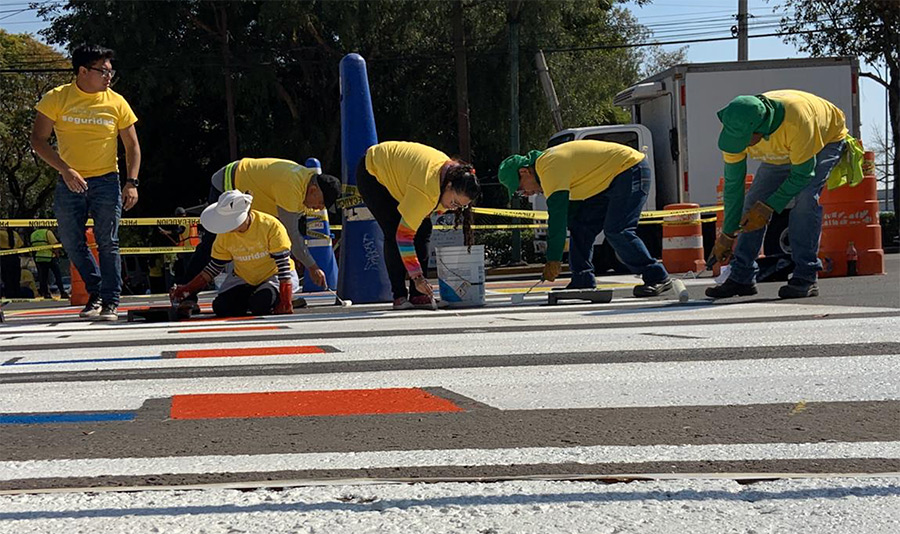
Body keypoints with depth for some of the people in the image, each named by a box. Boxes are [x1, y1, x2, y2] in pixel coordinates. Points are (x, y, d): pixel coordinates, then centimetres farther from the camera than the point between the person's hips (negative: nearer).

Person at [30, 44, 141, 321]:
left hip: (106, 181, -1)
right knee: (72, 242, 5)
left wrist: (132, 182, -6)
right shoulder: (56, 98, -3)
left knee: (108, 243, -5)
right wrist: (65, 170, -16)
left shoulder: (116, 102, 0)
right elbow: (38, 139, -5)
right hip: (69, 183, 1)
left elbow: (132, 145, 6)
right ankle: (95, 292, 24)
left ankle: (110, 302, 0)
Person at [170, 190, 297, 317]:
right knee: (221, 308, -19)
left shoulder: (270, 226, -23)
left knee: (260, 304, -34)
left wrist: (285, 303, -26)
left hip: (273, 276, -4)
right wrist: (187, 289, -5)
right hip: (244, 280, 5)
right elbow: (214, 267, 3)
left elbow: (283, 264, -22)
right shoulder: (224, 234, -8)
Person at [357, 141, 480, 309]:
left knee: (424, 230, -5)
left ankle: (418, 295, -2)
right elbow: (404, 234, -39)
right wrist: (417, 276, -38)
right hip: (372, 174, -8)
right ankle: (399, 296, -14)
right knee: (394, 234, -20)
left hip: (397, 174, 8)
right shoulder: (426, 190, -41)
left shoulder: (453, 174, -16)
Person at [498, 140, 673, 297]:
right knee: (580, 227, 6)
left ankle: (658, 278, -15)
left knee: (616, 231, -20)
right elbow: (568, 210, 15)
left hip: (631, 170, -11)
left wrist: (553, 259, -26)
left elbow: (557, 216, -28)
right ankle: (583, 282, 5)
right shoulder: (547, 163, 10)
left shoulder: (551, 168, -23)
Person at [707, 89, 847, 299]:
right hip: (782, 154, 5)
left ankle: (806, 277, -22)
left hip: (825, 139, -5)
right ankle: (741, 277, -1)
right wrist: (727, 234, -15)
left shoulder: (796, 121, -45)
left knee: (805, 197, -26)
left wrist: (769, 206, -30)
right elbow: (733, 184, -18)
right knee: (754, 201, -8)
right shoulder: (736, 130, -29)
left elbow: (802, 174, -31)